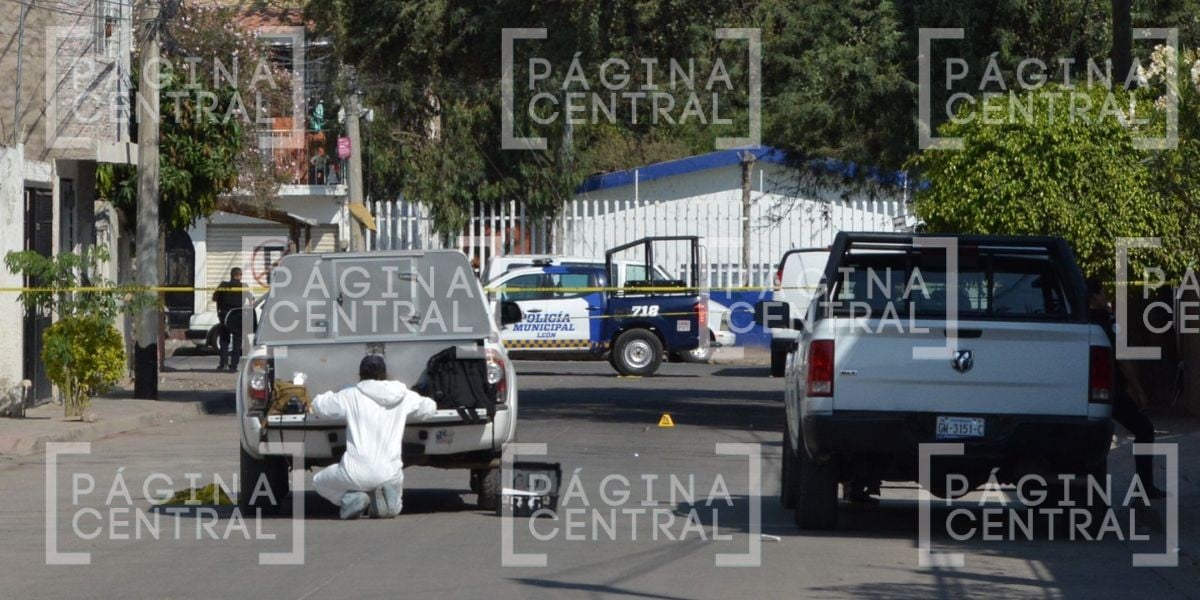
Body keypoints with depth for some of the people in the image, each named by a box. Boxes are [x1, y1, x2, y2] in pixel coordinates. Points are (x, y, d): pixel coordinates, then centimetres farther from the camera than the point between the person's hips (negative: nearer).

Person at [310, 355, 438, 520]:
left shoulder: (350, 396, 0)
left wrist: (330, 396, 32)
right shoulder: (404, 397, 6)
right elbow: (429, 407, 18)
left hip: (356, 473, -3)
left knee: (320, 482, 28)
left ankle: (351, 498, -3)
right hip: (390, 474, 3)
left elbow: (318, 406, 10)